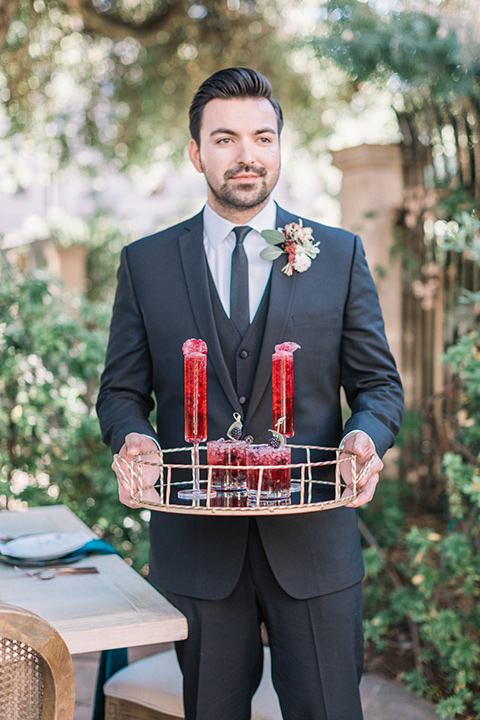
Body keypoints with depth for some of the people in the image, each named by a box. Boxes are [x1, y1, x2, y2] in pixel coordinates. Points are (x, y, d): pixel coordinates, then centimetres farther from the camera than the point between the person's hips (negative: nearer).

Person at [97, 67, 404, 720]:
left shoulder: (340, 255, 5)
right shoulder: (145, 264, 5)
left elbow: (379, 383, 7)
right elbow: (121, 391, 8)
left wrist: (366, 437, -15)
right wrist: (133, 440, -14)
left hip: (313, 541, 0)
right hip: (196, 543, 1)